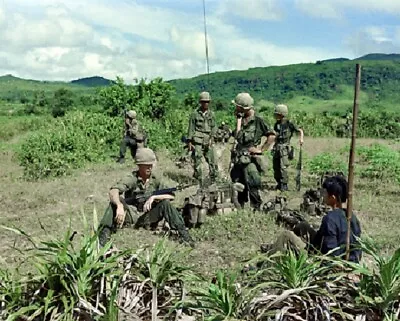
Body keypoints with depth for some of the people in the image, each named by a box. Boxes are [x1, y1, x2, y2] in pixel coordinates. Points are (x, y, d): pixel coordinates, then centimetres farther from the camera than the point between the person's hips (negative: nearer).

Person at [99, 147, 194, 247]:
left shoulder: (155, 180, -2)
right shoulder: (132, 178, -12)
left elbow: (171, 195, -9)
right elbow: (113, 191, -28)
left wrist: (154, 197, -24)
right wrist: (120, 206, -48)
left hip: (148, 217, 2)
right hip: (131, 215, -2)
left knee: (165, 203, -21)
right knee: (115, 201, -26)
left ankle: (182, 233, -17)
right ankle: (104, 233, -29)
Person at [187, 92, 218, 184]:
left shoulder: (211, 114, 11)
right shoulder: (195, 114, 2)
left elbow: (214, 127, 8)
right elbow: (191, 128, 4)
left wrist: (212, 138, -8)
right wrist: (189, 142, -1)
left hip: (208, 142, 3)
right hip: (198, 142, -3)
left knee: (212, 161, 1)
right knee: (197, 161, -3)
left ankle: (214, 180, 11)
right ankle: (199, 182, 6)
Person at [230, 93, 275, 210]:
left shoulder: (258, 121, -9)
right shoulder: (241, 119, 10)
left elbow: (272, 135, -10)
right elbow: (237, 136, 3)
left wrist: (262, 150, -10)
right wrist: (239, 119, 0)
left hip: (250, 159, -7)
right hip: (238, 158, 7)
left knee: (252, 187, -5)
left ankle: (256, 209, 4)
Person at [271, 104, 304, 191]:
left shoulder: (289, 124, -6)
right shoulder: (277, 124, 9)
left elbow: (300, 131, -1)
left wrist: (301, 138, -17)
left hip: (284, 148, -6)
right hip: (276, 148, 6)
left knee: (283, 167, -11)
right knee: (275, 167, 7)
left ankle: (284, 185, -1)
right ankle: (279, 183, 21)